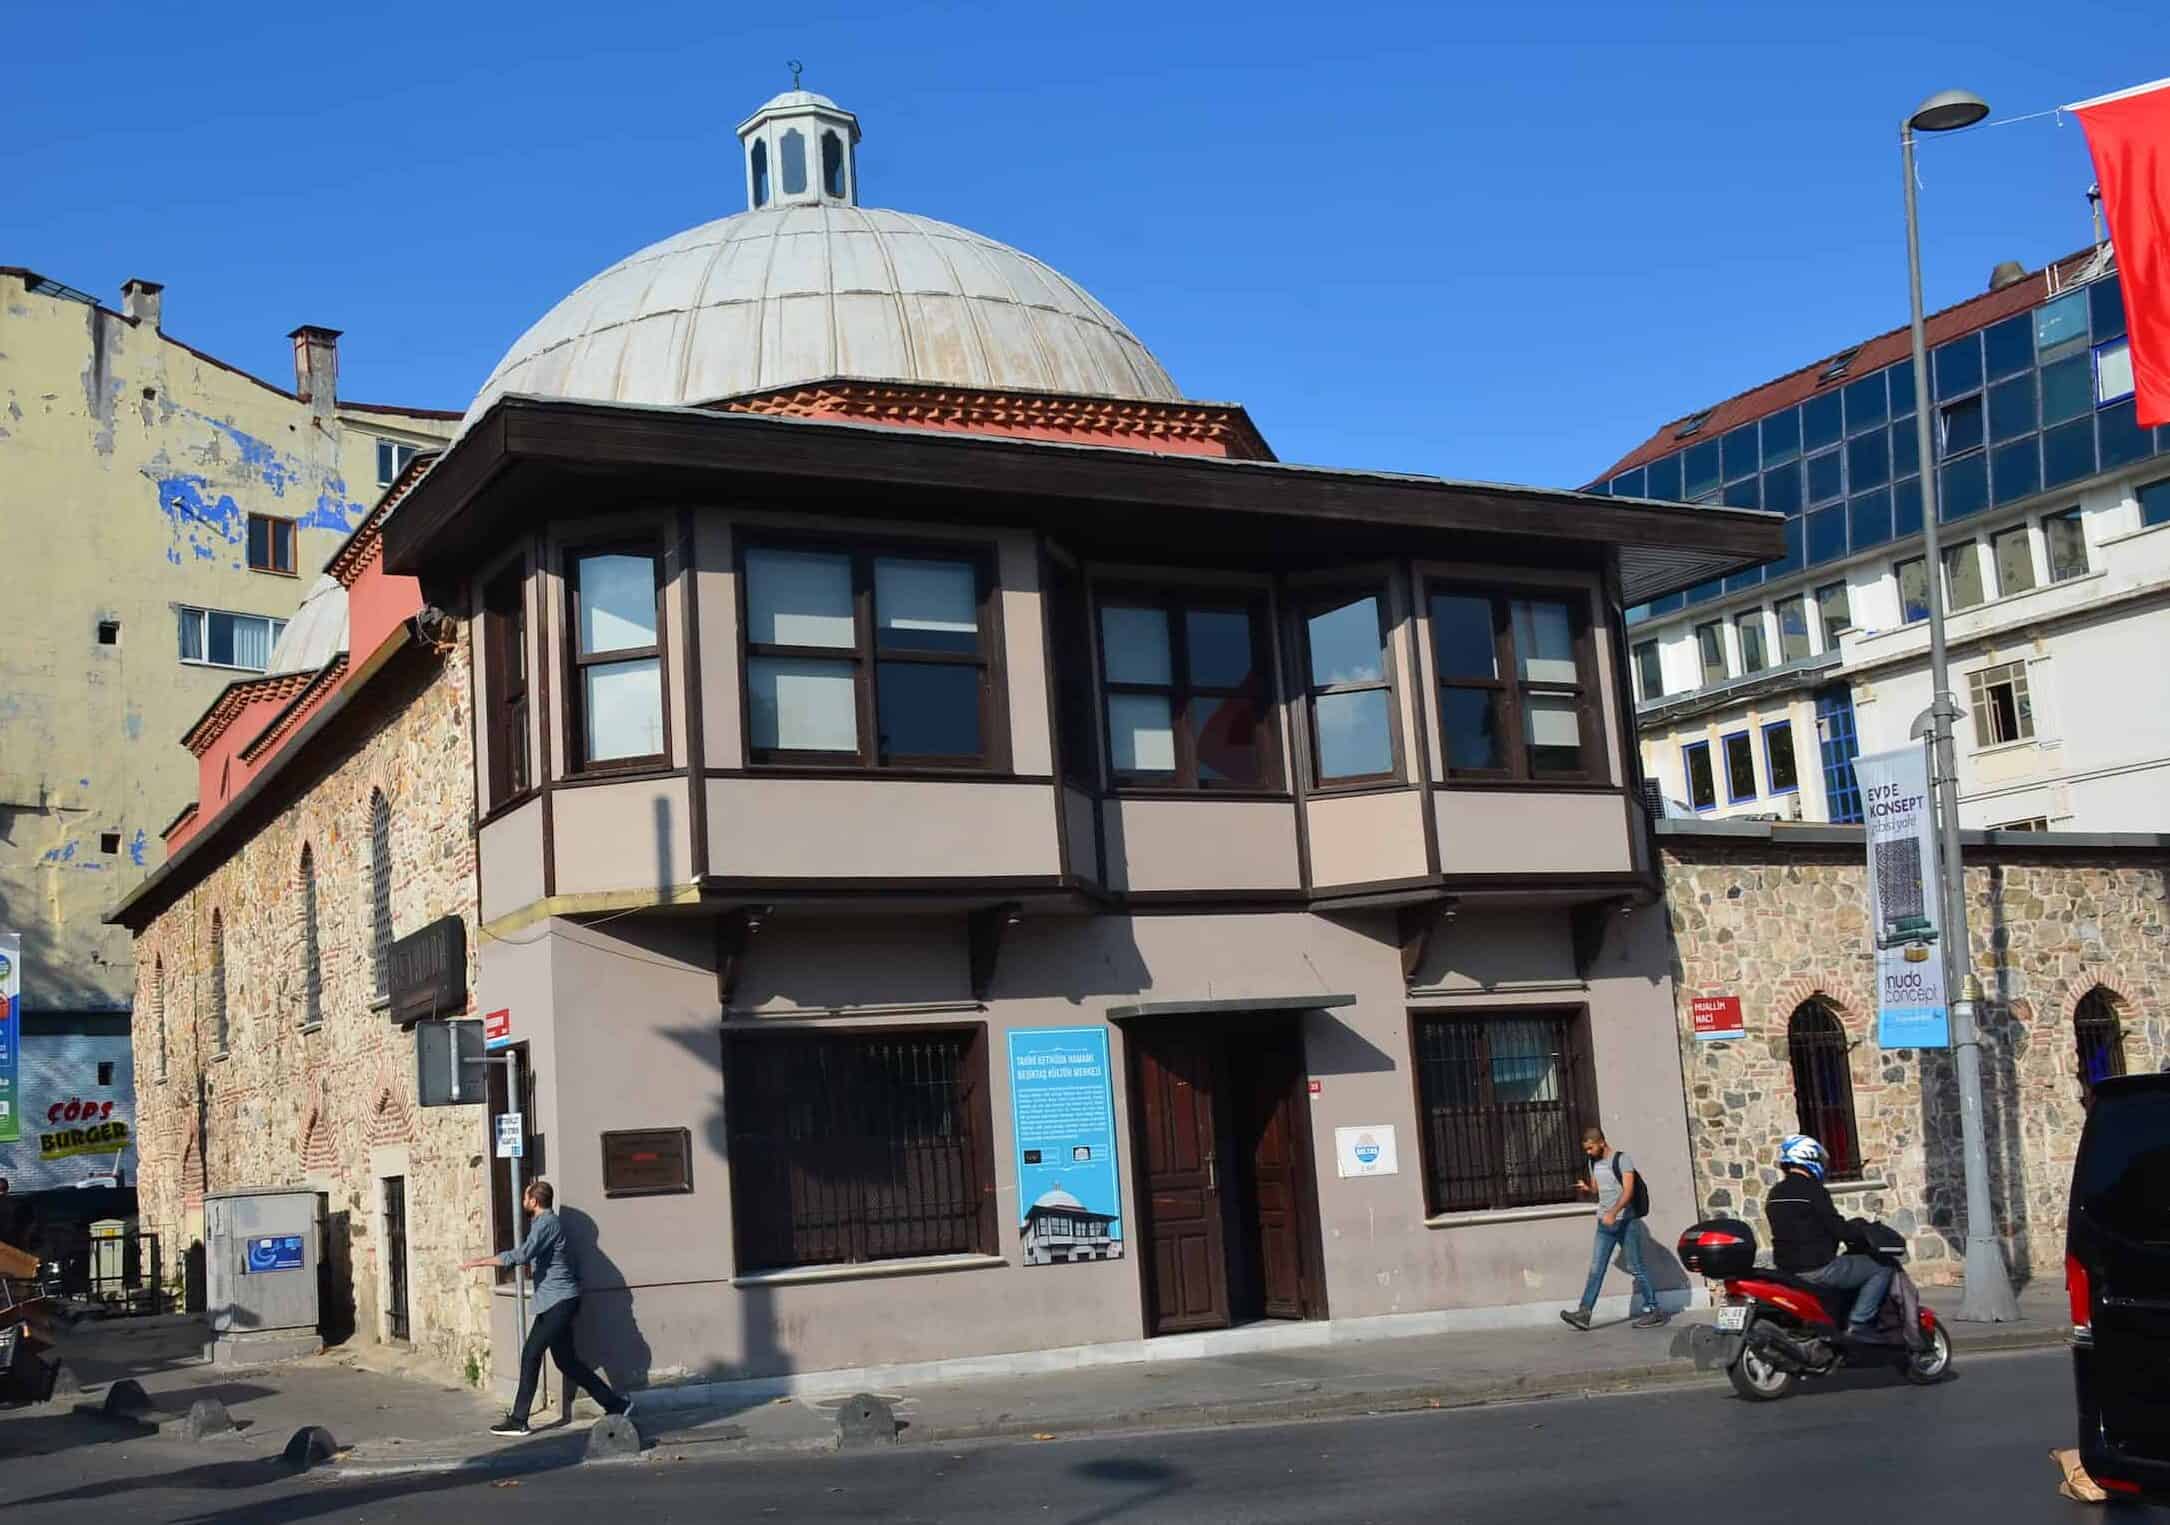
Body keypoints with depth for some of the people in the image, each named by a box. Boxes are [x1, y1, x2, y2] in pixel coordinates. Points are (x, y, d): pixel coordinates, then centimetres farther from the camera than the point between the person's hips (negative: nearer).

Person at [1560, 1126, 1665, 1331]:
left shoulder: (1621, 1159, -10)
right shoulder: (1593, 1162, 11)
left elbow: (1628, 1191, -19)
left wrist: (1613, 1212, -32)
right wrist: (1586, 1190, -3)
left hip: (1625, 1221, -6)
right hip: (1604, 1223, 6)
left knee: (1635, 1268, -1)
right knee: (1596, 1268, 1)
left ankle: (1653, 1310, 8)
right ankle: (1584, 1313, -3)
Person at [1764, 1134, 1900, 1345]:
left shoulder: (1774, 1194, 11)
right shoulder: (1811, 1190, -14)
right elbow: (1836, 1227, -16)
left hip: (1787, 1268, 9)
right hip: (1817, 1268, -9)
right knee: (1882, 1269, 0)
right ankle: (1858, 1324, -8)